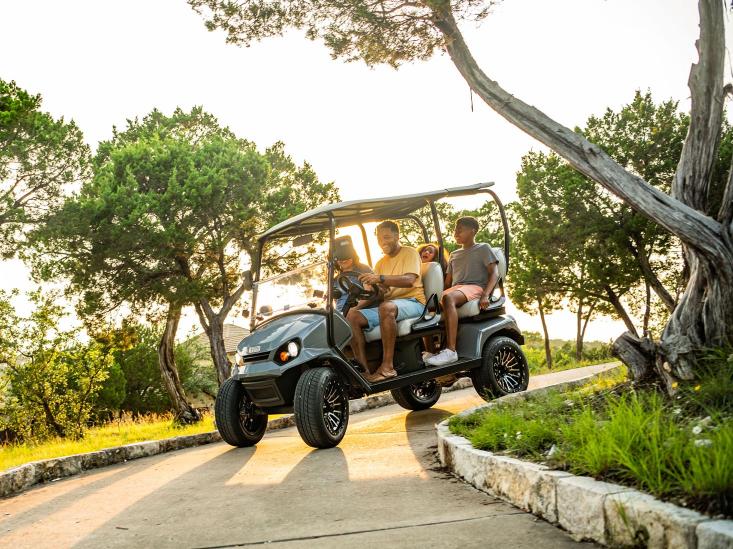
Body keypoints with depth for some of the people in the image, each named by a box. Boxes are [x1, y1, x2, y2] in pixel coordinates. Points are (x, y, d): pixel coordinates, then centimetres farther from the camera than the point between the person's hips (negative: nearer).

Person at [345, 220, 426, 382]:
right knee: (352, 316, -15)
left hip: (412, 302, -7)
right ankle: (364, 369, -24)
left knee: (386, 307, -39)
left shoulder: (409, 253, 2)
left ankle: (388, 366, -37)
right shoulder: (381, 263, 22)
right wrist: (357, 306, -5)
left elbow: (409, 280, -18)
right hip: (388, 305, 7)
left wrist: (380, 278, -32)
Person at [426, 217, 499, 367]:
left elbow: (494, 273, -1)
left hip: (475, 287, -6)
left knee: (448, 298, -39)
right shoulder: (454, 255, 30)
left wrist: (485, 294, -19)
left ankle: (451, 351, -47)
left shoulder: (483, 248, 11)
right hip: (455, 289, 6)